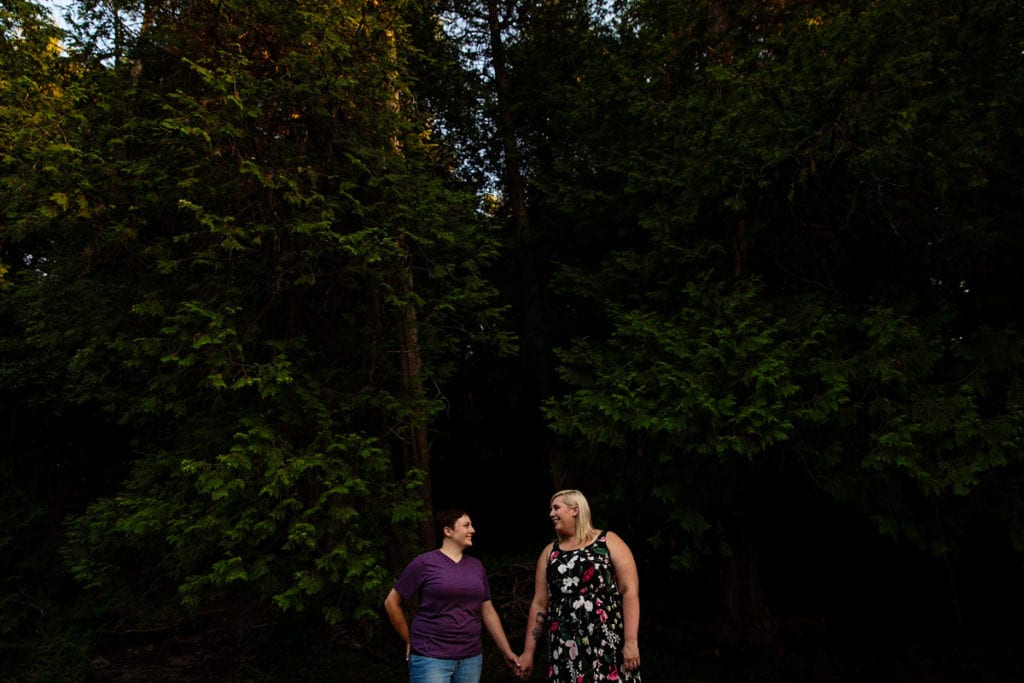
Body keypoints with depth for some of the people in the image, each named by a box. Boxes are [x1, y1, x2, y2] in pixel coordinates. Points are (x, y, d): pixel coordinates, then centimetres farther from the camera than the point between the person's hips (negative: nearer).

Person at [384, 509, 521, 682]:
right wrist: (410, 641, 3)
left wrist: (507, 652, 11)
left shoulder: (476, 565, 9)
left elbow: (488, 612, 13)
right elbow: (391, 602, -2)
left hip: (471, 657, 5)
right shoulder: (425, 562, -8)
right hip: (430, 657, -5)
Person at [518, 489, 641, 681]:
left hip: (610, 645, -3)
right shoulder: (550, 552, 12)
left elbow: (630, 591, -6)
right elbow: (539, 603, 11)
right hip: (565, 650, 3)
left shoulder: (609, 542, 0)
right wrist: (528, 652, 9)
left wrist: (631, 641, -14)